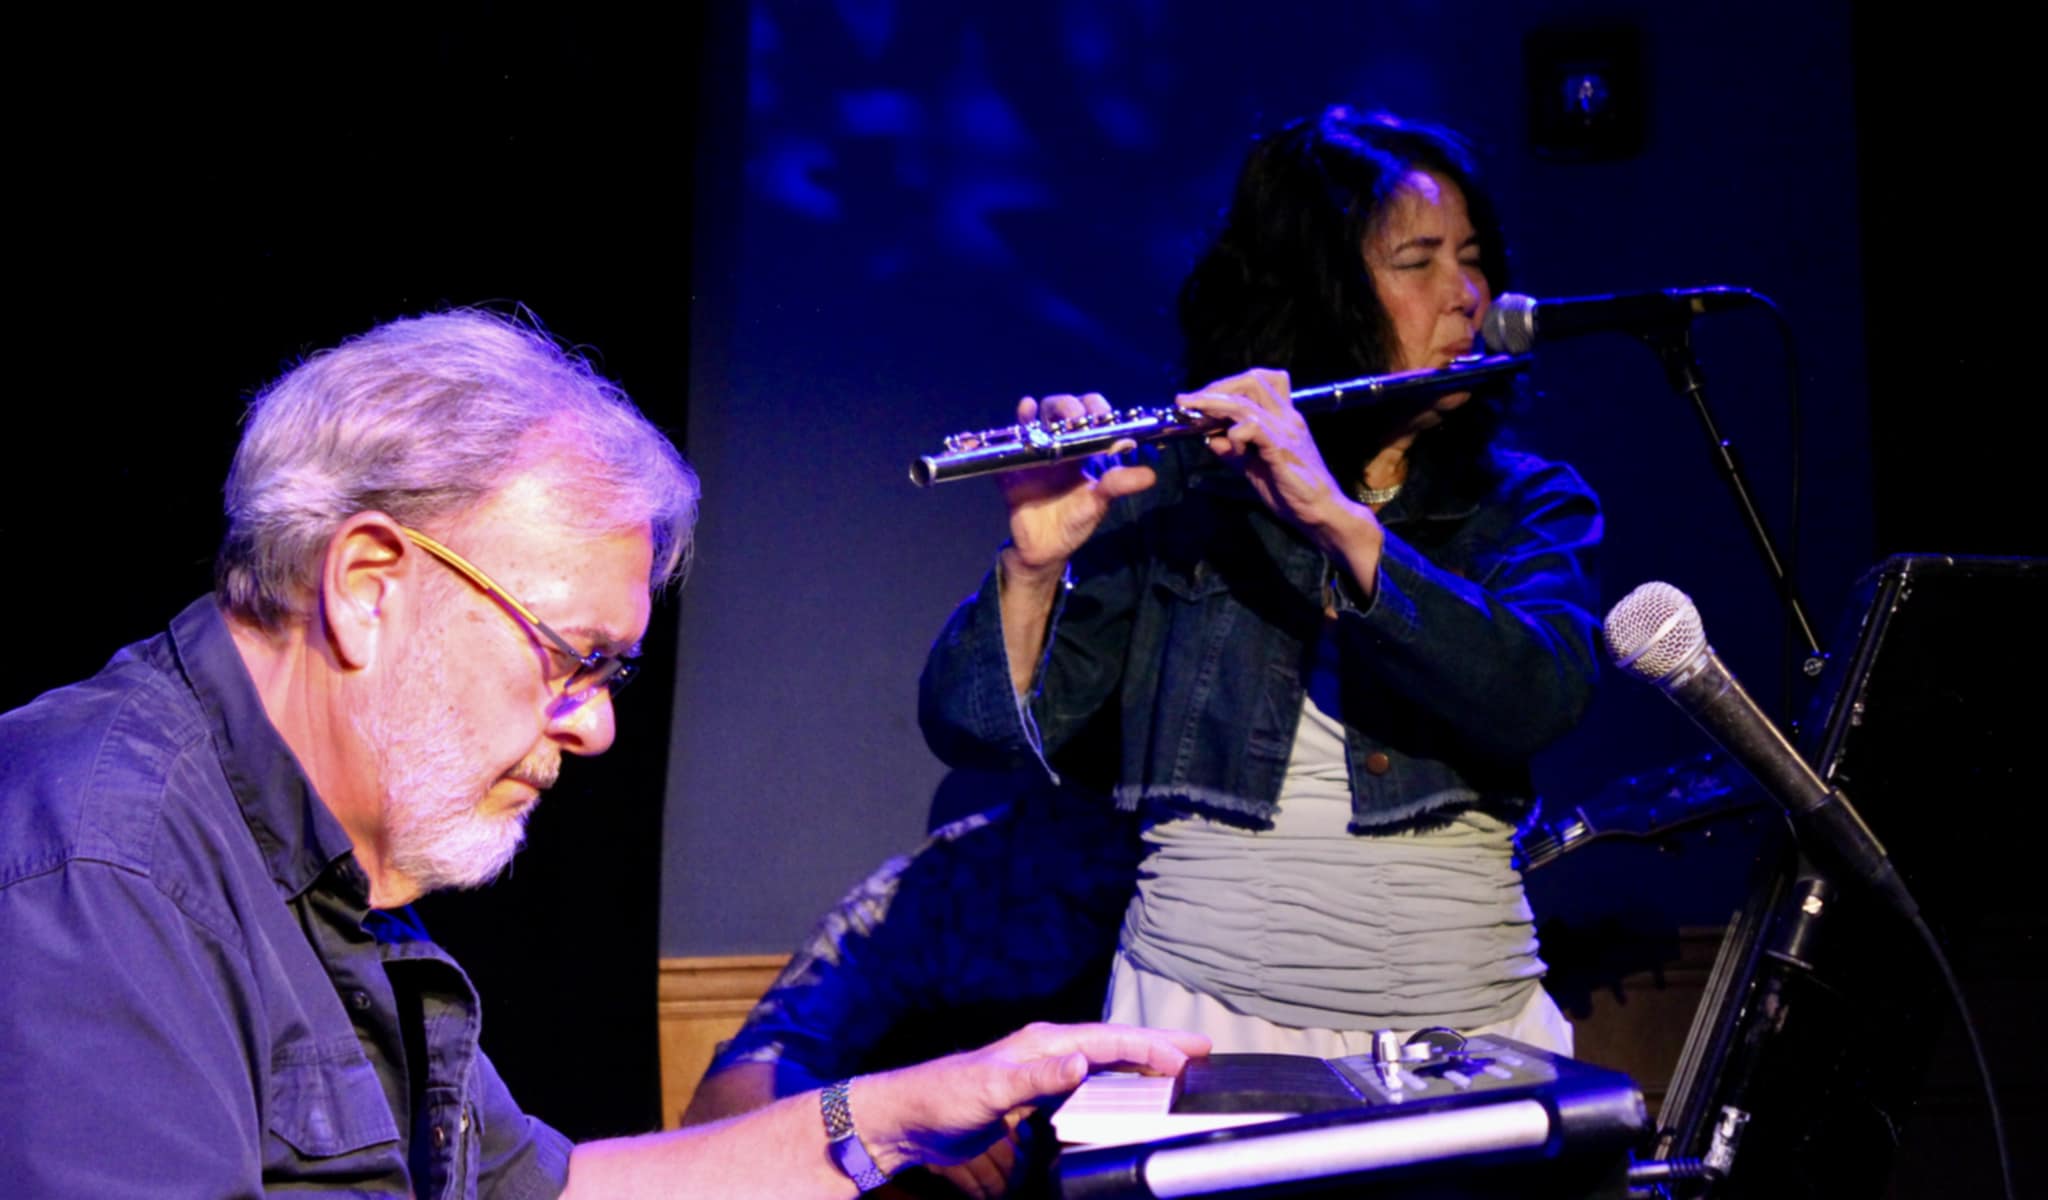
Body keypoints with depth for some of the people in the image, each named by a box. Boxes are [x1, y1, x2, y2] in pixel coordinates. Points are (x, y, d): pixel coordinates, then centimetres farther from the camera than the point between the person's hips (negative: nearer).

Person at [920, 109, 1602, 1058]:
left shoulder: (1529, 503, 10)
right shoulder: (1169, 494, 6)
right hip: (1208, 1010, -1)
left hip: (1470, 1017, 2)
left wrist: (1337, 518, -21)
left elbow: (1541, 697, -12)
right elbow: (976, 729, 0)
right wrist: (1035, 565, -19)